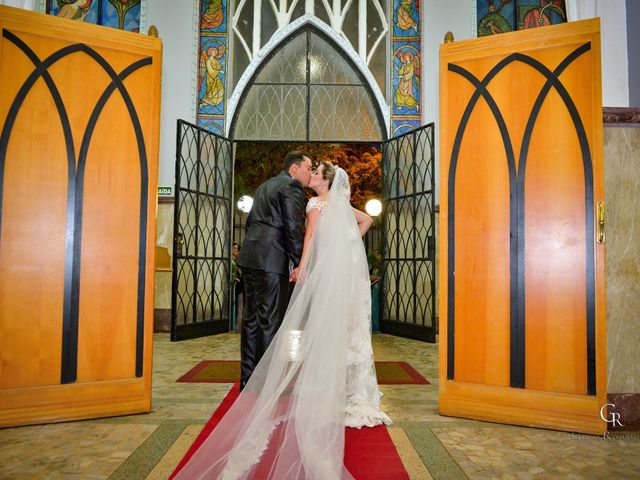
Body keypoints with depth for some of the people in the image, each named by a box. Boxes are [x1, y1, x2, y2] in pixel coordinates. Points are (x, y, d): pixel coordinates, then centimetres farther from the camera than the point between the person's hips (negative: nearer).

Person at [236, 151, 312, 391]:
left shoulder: (264, 186, 24)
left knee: (251, 318, 11)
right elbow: (293, 228, -13)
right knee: (270, 321, -3)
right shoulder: (292, 187, -4)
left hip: (249, 257, 9)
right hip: (271, 261, -9)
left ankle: (248, 378, 19)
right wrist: (300, 263, -11)